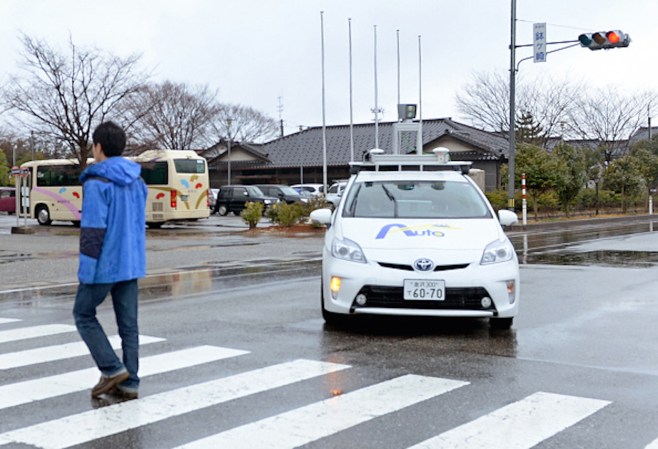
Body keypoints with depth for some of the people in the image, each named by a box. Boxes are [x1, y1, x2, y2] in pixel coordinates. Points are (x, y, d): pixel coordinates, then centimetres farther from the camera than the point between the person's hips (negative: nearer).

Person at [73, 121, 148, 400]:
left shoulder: (97, 183, -15)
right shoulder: (137, 182, 8)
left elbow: (93, 230, -18)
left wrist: (86, 271, -14)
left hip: (104, 264, -7)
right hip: (131, 264, 7)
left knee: (83, 314, 12)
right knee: (128, 323, 9)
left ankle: (112, 369, 4)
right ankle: (129, 383, 12)